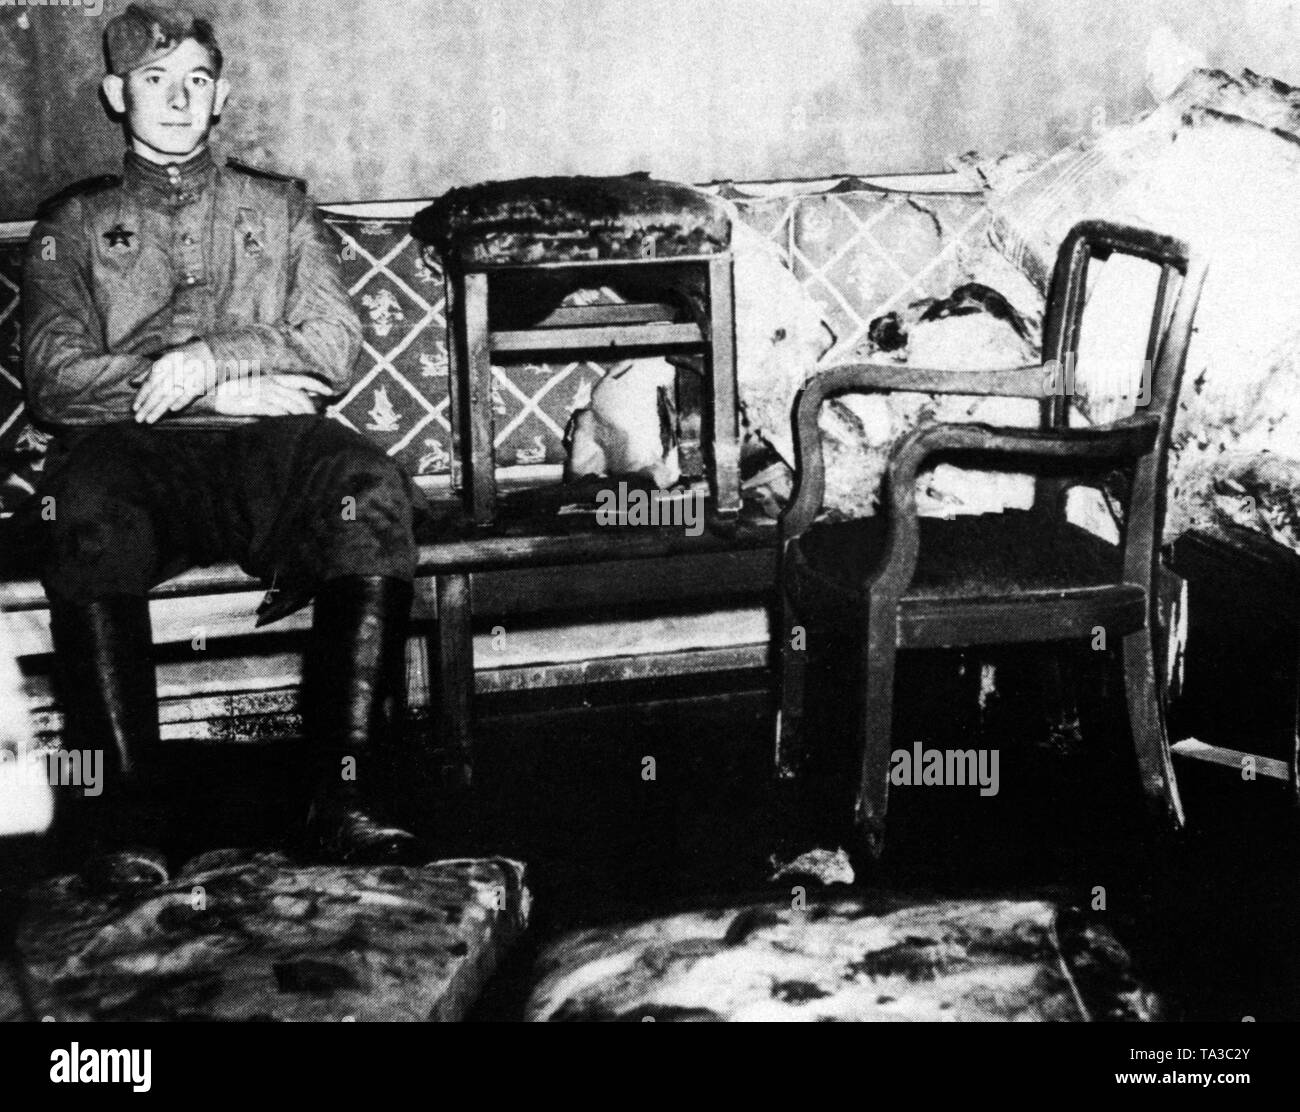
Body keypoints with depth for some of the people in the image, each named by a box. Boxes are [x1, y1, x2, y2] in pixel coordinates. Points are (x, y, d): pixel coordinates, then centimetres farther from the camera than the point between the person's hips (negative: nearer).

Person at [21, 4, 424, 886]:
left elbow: (336, 349, 10)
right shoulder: (73, 224, 22)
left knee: (371, 490, -34)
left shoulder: (280, 209, 25)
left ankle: (350, 796, -33)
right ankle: (126, 818, -32)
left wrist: (213, 358, -8)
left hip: (270, 449, 1)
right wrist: (227, 391, -5)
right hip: (135, 454, 0)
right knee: (86, 512, -37)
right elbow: (54, 380, 5)